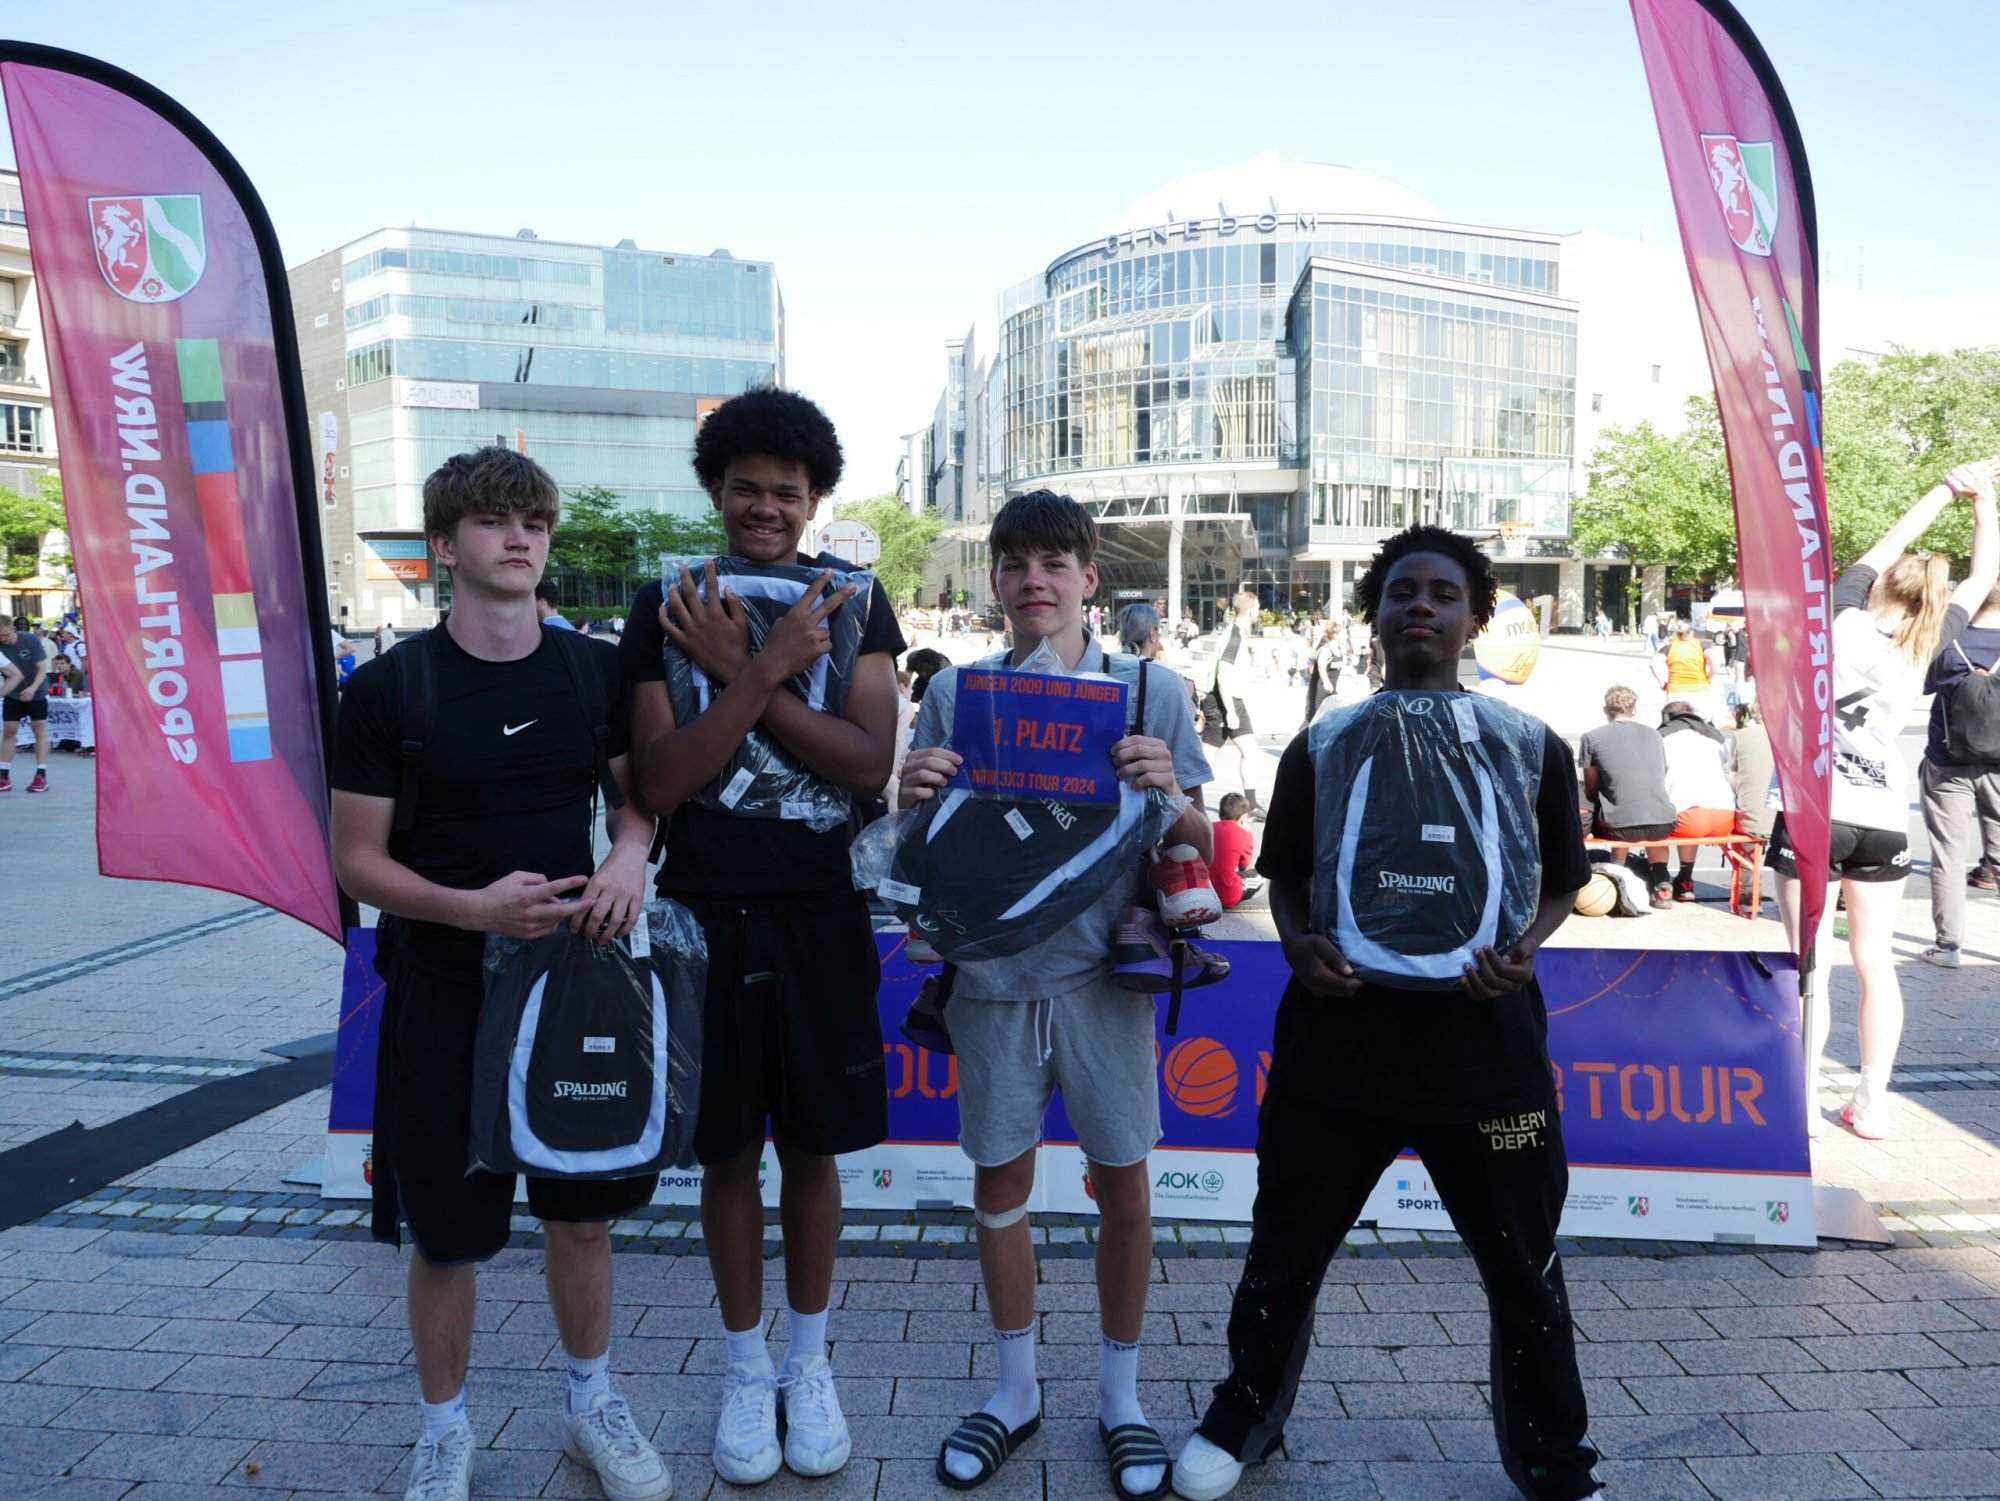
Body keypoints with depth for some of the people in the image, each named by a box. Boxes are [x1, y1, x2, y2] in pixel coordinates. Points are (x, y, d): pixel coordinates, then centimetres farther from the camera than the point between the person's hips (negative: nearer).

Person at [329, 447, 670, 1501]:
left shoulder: (595, 674, 0)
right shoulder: (387, 688, -8)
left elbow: (638, 791, 12)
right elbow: (356, 861, -7)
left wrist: (630, 855, -11)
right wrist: (474, 907, -23)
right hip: (445, 989, -2)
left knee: (584, 1211, 13)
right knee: (449, 1235, 9)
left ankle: (591, 1404, 36)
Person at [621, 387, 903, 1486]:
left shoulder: (850, 603, -1)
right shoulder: (665, 607, -2)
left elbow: (871, 763, -14)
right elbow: (659, 782, -12)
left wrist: (735, 669, -18)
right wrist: (768, 666, -21)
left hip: (819, 916, 0)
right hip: (705, 916, 0)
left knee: (811, 1149, 13)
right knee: (727, 1154, 12)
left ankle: (808, 1362, 34)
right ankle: (745, 1369, 33)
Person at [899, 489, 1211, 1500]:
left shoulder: (1152, 689, 0)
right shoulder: (955, 693, 3)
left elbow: (1197, 847, 2)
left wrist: (1168, 792, -20)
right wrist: (914, 799, -17)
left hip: (1104, 970, -1)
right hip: (993, 970, 1)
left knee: (1122, 1185, 8)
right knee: (1000, 1182, 12)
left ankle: (1120, 1396, 31)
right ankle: (1015, 1391, 33)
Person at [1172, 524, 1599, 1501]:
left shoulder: (1531, 748, 2)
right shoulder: (1320, 746, 3)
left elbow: (1563, 882, 10)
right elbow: (1285, 877, 11)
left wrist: (1522, 949, -10)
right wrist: (1298, 946, -10)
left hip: (1483, 1040, 0)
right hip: (1337, 1035, 1)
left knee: (1523, 1269, 13)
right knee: (1284, 1252, 13)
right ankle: (1244, 1419, 37)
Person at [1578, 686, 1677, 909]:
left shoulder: (1591, 737, 1)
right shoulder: (1654, 734, 12)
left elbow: (1591, 792, 7)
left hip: (1617, 827, -3)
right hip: (1663, 824, 3)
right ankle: (1660, 883, 31)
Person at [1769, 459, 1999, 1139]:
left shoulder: (1841, 624, -5)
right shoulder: (1925, 647, 2)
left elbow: (1885, 548, 10)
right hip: (1884, 822, 3)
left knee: (1811, 965, 1)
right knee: (1876, 963, 11)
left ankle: (1804, 1101, 6)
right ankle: (1872, 1103, 16)